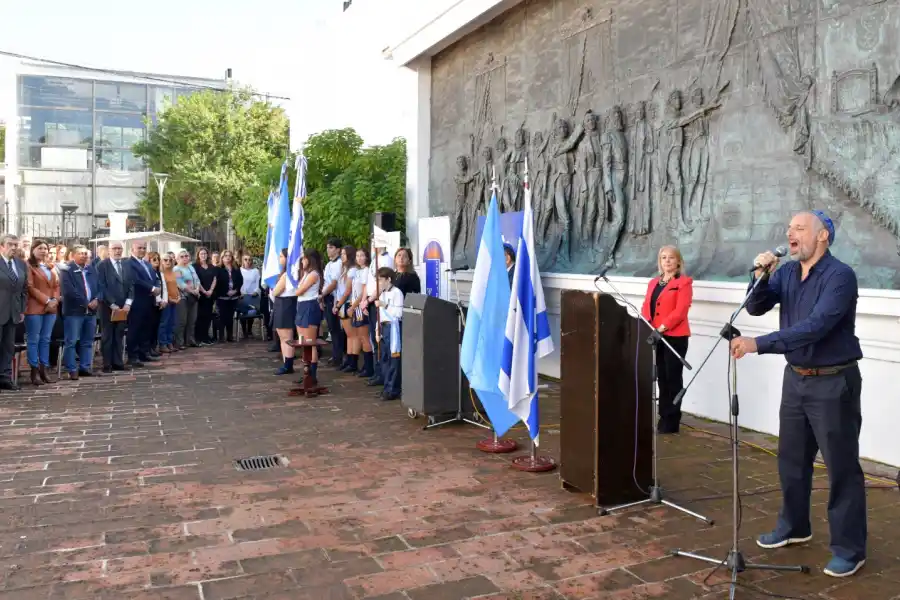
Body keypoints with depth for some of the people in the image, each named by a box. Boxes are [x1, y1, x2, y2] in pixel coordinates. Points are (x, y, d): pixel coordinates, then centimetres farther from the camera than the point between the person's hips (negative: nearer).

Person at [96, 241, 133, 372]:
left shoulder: (126, 265, 12)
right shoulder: (102, 265, -4)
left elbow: (131, 286, 9)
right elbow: (102, 287, -11)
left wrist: (128, 303, -5)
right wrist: (112, 304, -15)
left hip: (123, 307, 4)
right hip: (107, 307, -4)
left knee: (119, 336, 8)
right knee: (107, 336, 3)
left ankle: (118, 362, 14)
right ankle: (107, 364, 8)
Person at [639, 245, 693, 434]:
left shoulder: (684, 282, -3)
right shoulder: (653, 283, 18)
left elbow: (680, 310, -13)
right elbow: (646, 307, 12)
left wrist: (663, 327, -22)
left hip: (675, 337, -6)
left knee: (673, 378, -1)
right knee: (661, 378, 11)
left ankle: (672, 421, 5)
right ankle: (663, 417, 19)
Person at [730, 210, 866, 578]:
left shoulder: (840, 276, -19)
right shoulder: (787, 272, 2)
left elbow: (814, 327, -29)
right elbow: (756, 308, -2)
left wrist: (758, 345, -35)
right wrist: (761, 277, -19)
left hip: (833, 383, -7)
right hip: (796, 379, 7)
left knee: (841, 467, 1)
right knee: (792, 460, 17)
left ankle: (850, 550, 14)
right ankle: (794, 527, 34)